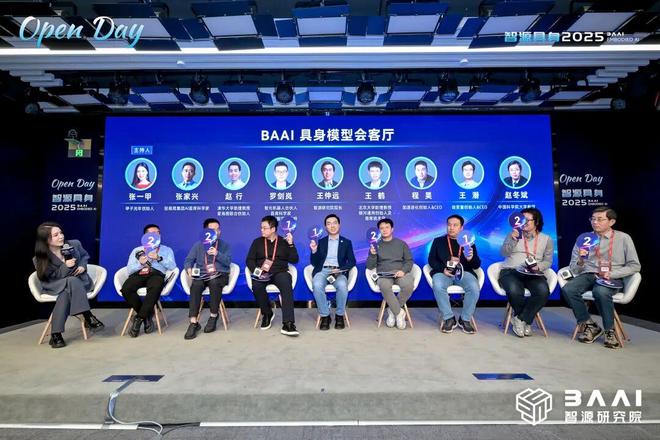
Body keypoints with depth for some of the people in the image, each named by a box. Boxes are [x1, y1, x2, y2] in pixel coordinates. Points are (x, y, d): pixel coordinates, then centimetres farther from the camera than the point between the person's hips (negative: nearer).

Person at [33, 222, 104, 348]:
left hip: (80, 282, 2)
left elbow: (85, 256, 17)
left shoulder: (74, 244, -2)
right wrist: (65, 266, -25)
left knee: (66, 294, -34)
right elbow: (51, 278, -10)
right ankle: (88, 318, -34)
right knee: (71, 281, -37)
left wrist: (83, 266, -5)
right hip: (57, 286, -1)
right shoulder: (40, 259, -8)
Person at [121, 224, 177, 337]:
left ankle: (139, 318, -22)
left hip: (156, 274, -2)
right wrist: (140, 263, -8)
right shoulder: (137, 250, 25)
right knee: (126, 289, -32)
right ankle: (147, 315, -12)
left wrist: (158, 258, -10)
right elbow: (129, 269, 12)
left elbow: (172, 266, 5)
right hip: (138, 274, 2)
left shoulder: (167, 250, 23)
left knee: (155, 288, -39)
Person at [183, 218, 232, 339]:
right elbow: (188, 260, 7)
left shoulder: (225, 245, 11)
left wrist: (217, 254, -16)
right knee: (196, 285, -33)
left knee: (214, 282, -37)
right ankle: (193, 322, -30)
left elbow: (228, 262, 0)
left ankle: (214, 316, -18)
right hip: (202, 275, 1)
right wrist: (189, 268, -14)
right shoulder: (198, 245, 14)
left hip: (220, 275, -1)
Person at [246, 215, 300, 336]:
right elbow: (249, 260, 9)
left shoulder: (284, 242, 12)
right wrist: (256, 269, -10)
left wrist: (291, 244, -5)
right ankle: (267, 313, -7)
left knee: (287, 286, -34)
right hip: (262, 273, 1)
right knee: (256, 286, -33)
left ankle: (288, 324, -41)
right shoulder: (257, 242, 15)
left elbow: (294, 260, 5)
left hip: (280, 272, -1)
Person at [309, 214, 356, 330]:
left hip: (339, 271, -1)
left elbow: (352, 262, 7)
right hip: (322, 270, 1)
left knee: (342, 285, -35)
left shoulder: (346, 242, 15)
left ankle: (339, 315, -12)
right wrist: (314, 251, -7)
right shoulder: (321, 242, 16)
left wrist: (340, 269, -12)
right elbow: (314, 263, 13)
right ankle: (325, 316, -15)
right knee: (317, 285, -33)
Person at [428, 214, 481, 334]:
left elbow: (477, 265, 12)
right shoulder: (438, 241, 18)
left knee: (474, 287, -31)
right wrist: (443, 269, -11)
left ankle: (465, 319, -10)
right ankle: (449, 318, -15)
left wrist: (471, 259, -13)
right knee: (438, 287, -34)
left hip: (464, 272, 1)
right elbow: (431, 259, 8)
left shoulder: (469, 242, 18)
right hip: (443, 272, 0)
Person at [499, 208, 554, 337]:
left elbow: (548, 261, 10)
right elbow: (504, 253, 0)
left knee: (543, 291, -33)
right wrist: (513, 240, -17)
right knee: (514, 290, -35)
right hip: (511, 271, -1)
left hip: (534, 274, 1)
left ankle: (520, 319, -16)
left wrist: (538, 267, -12)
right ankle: (525, 321, -6)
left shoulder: (546, 239, 15)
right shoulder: (513, 234, 14)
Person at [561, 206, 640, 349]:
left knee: (600, 292, -37)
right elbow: (574, 269, 10)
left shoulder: (623, 238, 6)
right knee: (568, 289, -29)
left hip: (612, 278, -2)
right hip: (587, 275, 3)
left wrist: (612, 274, -12)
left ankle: (609, 331, -14)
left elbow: (635, 266, 4)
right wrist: (580, 261, -13)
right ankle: (590, 326, -9)